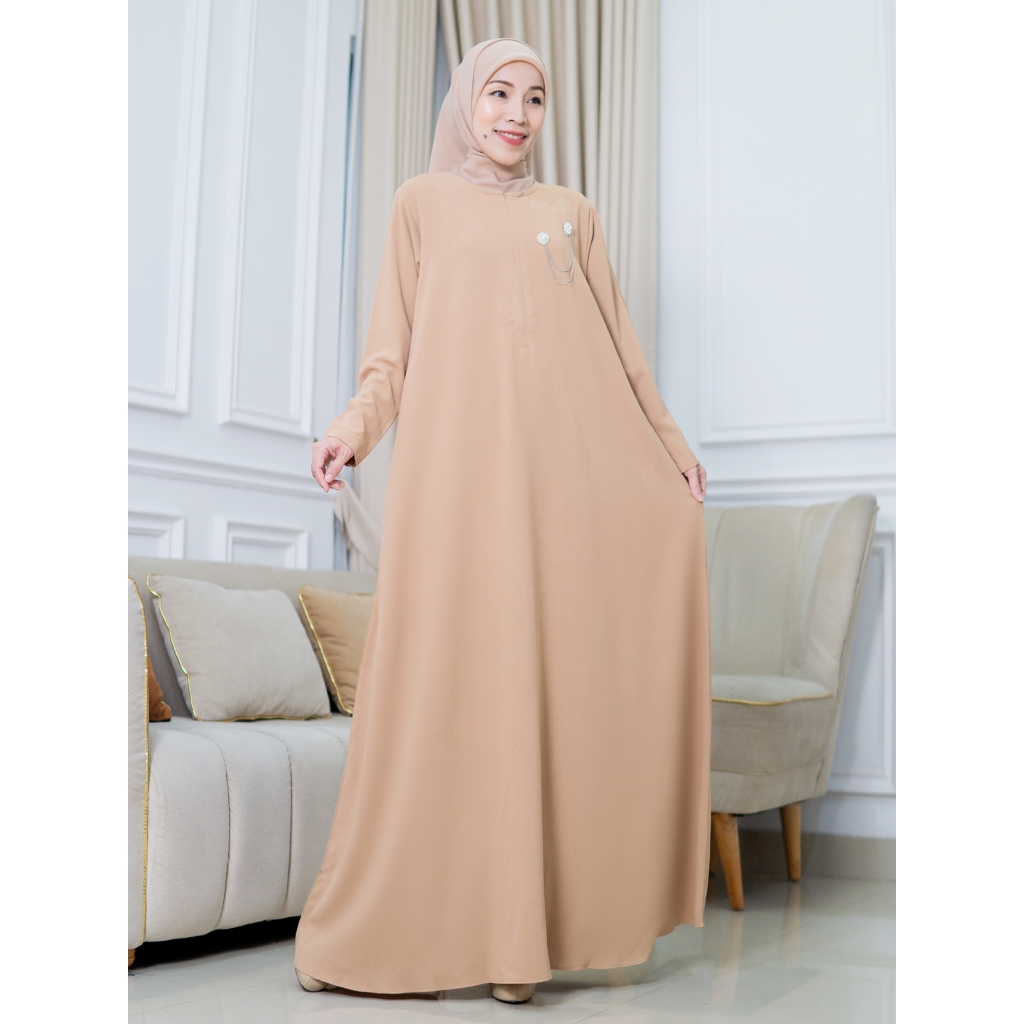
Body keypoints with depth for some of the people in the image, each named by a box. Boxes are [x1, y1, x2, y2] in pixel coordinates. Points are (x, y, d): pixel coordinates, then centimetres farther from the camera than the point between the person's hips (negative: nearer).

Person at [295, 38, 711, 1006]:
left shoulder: (571, 212, 22)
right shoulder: (422, 203, 16)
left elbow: (617, 347, 20)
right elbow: (392, 348, 8)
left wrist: (671, 443, 14)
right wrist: (355, 424, -8)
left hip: (569, 466, 2)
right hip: (459, 463, -2)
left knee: (561, 680, -4)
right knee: (448, 679, -7)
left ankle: (521, 930, 2)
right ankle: (382, 922, 2)